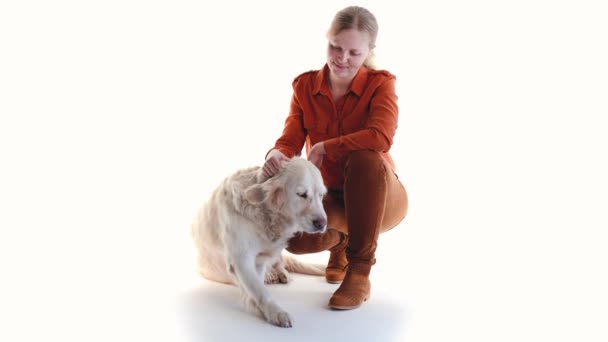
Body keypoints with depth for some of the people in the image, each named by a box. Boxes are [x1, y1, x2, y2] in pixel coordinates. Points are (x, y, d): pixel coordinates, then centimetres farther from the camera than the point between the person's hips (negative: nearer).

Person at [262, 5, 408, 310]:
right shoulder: (305, 86, -2)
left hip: (379, 195, -3)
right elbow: (289, 141, -12)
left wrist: (324, 147, -28)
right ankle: (339, 240, 14)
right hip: (330, 196, 3)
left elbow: (381, 137, -31)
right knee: (293, 237, -28)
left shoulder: (380, 84, -12)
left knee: (365, 157, -37)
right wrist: (276, 155, -35)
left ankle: (359, 273, -24)